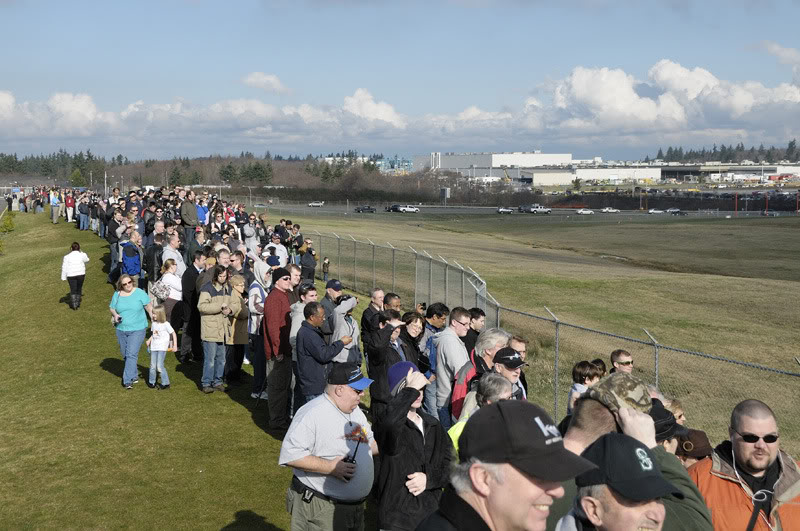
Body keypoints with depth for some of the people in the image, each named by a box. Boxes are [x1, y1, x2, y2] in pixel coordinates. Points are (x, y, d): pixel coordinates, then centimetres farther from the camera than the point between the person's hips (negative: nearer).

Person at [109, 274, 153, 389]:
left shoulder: (139, 293, -6)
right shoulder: (117, 294, 3)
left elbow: (149, 307, -2)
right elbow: (112, 308, 12)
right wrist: (115, 315, -10)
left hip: (137, 329, -4)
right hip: (121, 329, 4)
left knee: (132, 354, -13)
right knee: (125, 355, 13)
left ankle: (128, 381, -14)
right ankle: (134, 376, 31)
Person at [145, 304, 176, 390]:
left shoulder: (166, 324, -9)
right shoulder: (153, 323, 9)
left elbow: (173, 334, -3)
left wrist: (175, 345, -7)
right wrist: (149, 340, 2)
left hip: (162, 348, -5)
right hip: (154, 347, 5)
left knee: (159, 366, -11)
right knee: (152, 366, 8)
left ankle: (165, 383, -1)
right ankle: (151, 382, 23)